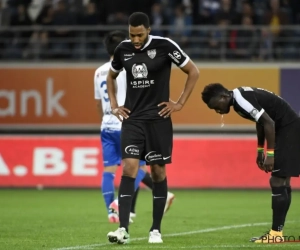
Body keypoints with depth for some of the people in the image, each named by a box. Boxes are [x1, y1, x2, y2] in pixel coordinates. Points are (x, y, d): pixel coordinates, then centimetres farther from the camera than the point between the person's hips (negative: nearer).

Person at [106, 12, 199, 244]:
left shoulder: (164, 46, -9)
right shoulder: (123, 49, 2)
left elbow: (193, 72, -1)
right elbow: (111, 76, 22)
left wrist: (180, 103, -5)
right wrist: (114, 105, 11)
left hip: (158, 119, -2)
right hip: (132, 119, 2)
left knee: (158, 171, 3)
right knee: (129, 169, -11)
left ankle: (156, 229, 13)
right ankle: (123, 229, -17)